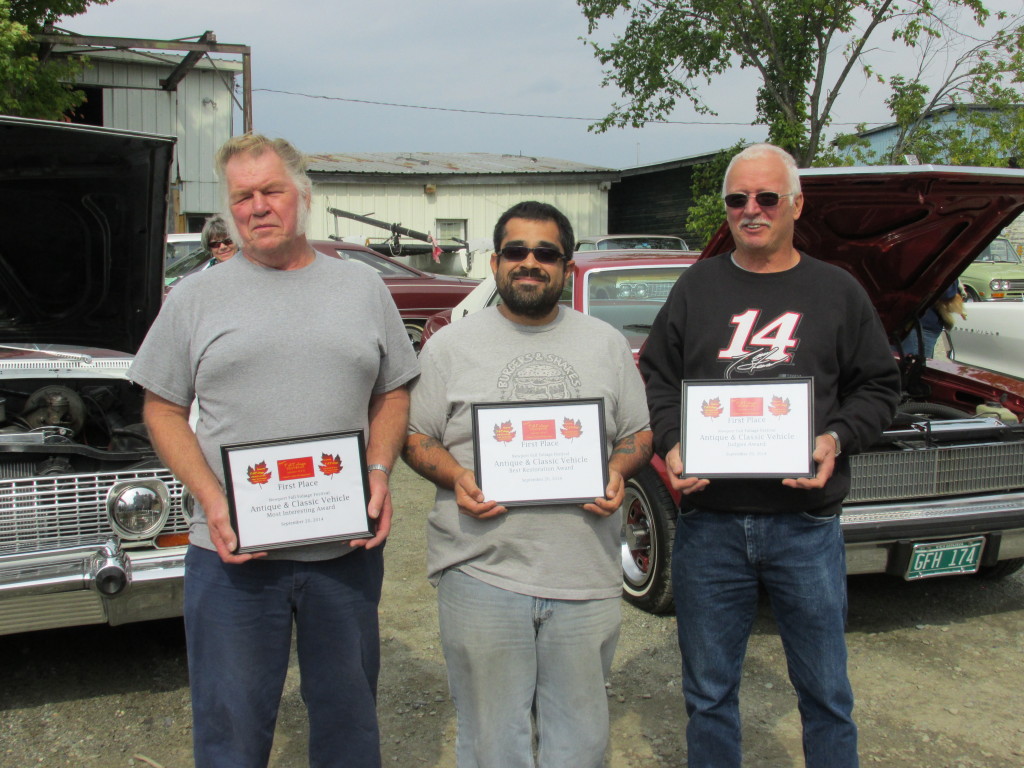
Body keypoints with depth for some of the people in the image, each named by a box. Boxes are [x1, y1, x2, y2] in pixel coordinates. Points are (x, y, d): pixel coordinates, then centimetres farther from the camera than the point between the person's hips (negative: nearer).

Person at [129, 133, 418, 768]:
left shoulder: (363, 287, 8)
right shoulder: (197, 297, 4)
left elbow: (394, 392, 12)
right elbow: (163, 409, 4)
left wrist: (379, 472, -6)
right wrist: (211, 500, -11)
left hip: (347, 548, 2)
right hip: (232, 550, -1)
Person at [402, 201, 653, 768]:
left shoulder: (607, 344, 11)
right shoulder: (450, 346, 6)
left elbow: (638, 433, 15)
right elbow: (415, 436, 8)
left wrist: (618, 473, -6)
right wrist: (455, 478, -11)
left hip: (587, 575, 2)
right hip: (481, 570, -1)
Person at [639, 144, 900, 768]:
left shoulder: (837, 292, 6)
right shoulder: (698, 287, 8)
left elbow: (879, 387, 8)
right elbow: (656, 377, 9)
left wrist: (837, 439, -11)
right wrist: (672, 445, -9)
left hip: (806, 523, -1)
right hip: (707, 520, 1)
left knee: (826, 692, 11)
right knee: (709, 692, 13)